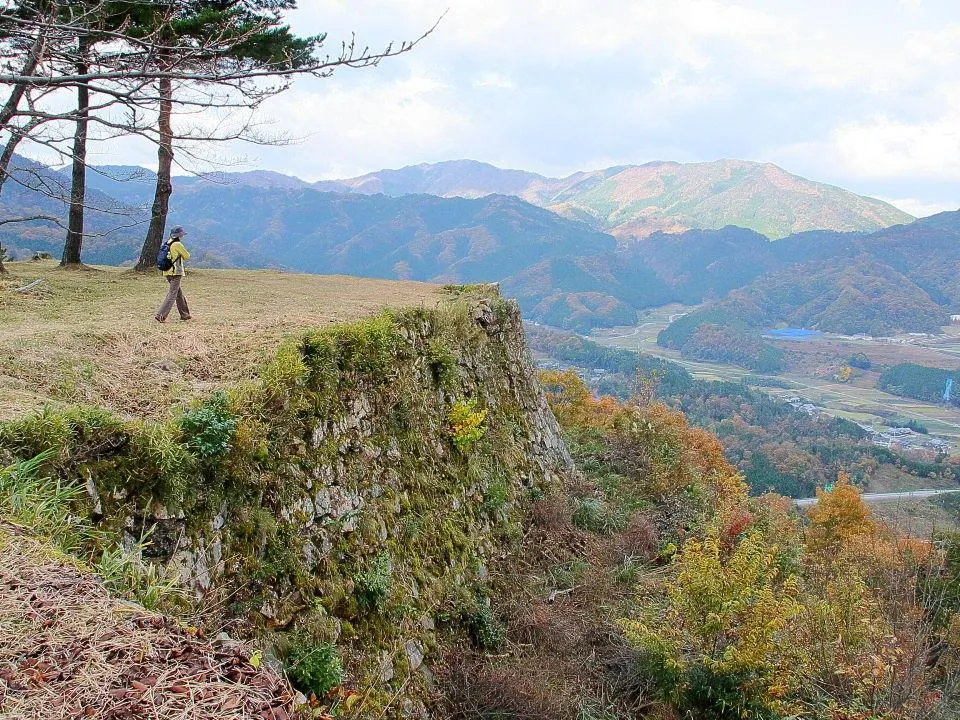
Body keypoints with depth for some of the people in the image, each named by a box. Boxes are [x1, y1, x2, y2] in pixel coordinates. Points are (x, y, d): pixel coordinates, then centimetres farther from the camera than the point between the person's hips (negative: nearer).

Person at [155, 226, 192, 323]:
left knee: (179, 293, 18)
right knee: (172, 294, -8)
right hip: (176, 272, -8)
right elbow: (187, 257, -4)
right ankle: (161, 315, -16)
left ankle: (184, 314, 26)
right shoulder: (178, 245, -12)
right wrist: (183, 255, 14)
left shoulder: (167, 244, 11)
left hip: (167, 272, 8)